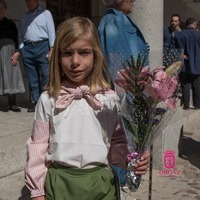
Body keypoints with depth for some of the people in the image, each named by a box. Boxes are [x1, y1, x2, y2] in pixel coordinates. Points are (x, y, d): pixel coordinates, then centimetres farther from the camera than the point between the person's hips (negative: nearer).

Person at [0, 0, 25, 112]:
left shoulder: (11, 24, 15)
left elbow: (18, 40, 11)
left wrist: (17, 53, -4)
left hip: (10, 54, 2)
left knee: (11, 77, -1)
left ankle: (12, 104, 2)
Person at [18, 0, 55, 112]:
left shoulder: (45, 13, 7)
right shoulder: (24, 17, 20)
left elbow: (51, 31, -1)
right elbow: (21, 35, 18)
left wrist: (52, 49, -11)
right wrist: (21, 50, 5)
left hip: (42, 46, -4)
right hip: (27, 48, 4)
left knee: (46, 76, -10)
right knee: (32, 79, 5)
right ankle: (37, 102, 10)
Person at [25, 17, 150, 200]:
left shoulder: (109, 99, -5)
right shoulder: (48, 99, -5)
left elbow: (117, 143, 4)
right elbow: (38, 146, 0)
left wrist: (131, 161, -15)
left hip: (99, 183, 0)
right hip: (59, 182, 0)